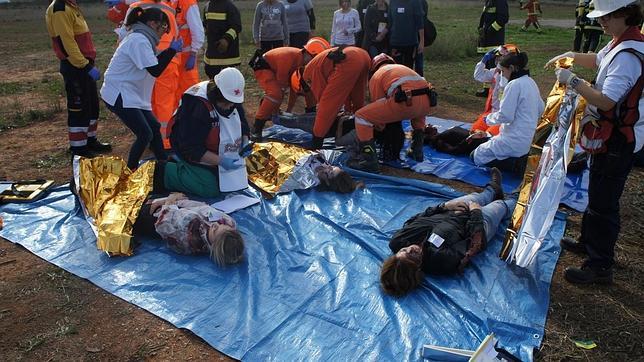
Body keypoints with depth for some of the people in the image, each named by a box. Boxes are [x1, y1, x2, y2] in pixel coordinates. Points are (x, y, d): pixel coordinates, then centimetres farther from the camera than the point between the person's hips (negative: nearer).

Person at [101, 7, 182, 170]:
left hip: (130, 94, 10)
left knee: (154, 127, 12)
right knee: (145, 134, -11)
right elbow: (155, 71, -23)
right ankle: (130, 171, 4)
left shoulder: (139, 38, 13)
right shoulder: (139, 41, -19)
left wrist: (170, 50, 6)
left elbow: (151, 63, 14)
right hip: (119, 95, -10)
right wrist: (172, 50, -15)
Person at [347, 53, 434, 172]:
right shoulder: (403, 67, 38)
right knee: (419, 112, 44)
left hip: (406, 102, -6)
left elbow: (378, 104, 20)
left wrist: (380, 127, 38)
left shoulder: (375, 76, 20)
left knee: (361, 116, 5)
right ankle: (417, 150, 37)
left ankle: (369, 159, -2)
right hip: (426, 102, 6)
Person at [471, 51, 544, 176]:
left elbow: (505, 116, -21)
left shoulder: (514, 84, -18)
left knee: (476, 156, 2)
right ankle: (518, 159, 8)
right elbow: (540, 109, 18)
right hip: (527, 139, 9)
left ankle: (513, 164, -11)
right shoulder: (531, 82, 9)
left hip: (514, 140, -9)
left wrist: (488, 118, -3)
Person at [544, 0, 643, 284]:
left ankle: (600, 267, 8)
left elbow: (605, 101, -31)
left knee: (603, 203, -2)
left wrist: (572, 80, -22)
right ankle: (589, 241, 40)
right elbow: (598, 61, 27)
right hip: (610, 136, 10)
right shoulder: (620, 44, 6)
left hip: (617, 141, -10)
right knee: (597, 194, 23)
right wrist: (572, 56, 9)